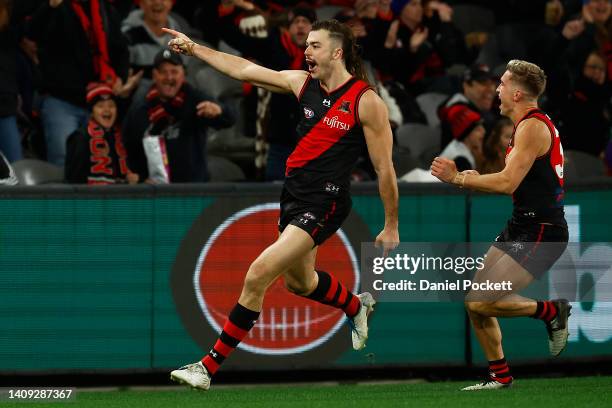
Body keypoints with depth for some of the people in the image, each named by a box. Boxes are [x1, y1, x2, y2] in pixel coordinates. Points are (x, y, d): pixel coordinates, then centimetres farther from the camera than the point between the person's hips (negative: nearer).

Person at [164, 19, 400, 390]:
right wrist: (194, 49, 12)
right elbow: (244, 70, 13)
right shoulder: (303, 83, 6)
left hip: (324, 203, -8)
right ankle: (357, 307, 58)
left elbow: (385, 169, -8)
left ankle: (210, 366, -11)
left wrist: (391, 227, -4)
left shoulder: (366, 101, -12)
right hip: (293, 194, 8)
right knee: (299, 282, 27)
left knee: (258, 276, -17)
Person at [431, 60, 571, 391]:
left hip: (540, 233, -10)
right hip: (523, 227, 10)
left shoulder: (532, 127, -15)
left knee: (480, 302, -17)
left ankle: (551, 311, -1)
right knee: (474, 300, 9)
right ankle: (499, 376, 17)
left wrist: (457, 179, -15)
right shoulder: (532, 124, 16)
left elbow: (508, 183, -23)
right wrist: (476, 181, 8)